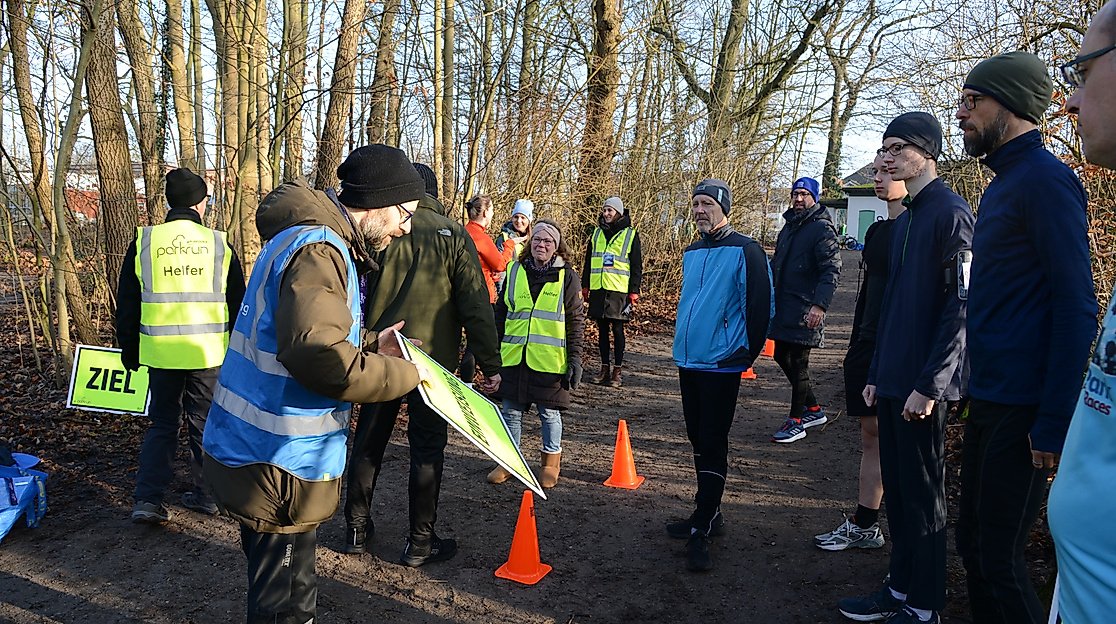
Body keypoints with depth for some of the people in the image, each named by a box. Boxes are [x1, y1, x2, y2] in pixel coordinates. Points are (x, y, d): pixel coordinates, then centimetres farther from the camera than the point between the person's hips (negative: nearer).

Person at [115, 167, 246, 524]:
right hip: (209, 353, -1)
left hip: (161, 352, 1)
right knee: (206, 424, 13)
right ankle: (206, 495, 22)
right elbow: (238, 304, 5)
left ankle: (148, 500, 7)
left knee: (162, 425, 14)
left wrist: (129, 349, 18)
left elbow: (126, 304, 7)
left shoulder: (143, 242, 2)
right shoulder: (219, 244, 0)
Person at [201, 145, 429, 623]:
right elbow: (318, 358, -33)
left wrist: (371, 347, 8)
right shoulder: (317, 250, -21)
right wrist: (404, 373, -21)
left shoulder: (314, 241, 14)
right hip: (277, 466, -10)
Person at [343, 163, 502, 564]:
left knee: (368, 441, 15)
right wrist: (490, 364, -4)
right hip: (433, 358, -2)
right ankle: (421, 540, 13)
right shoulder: (454, 236, -5)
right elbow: (475, 305, -9)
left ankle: (356, 528, 27)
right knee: (427, 447, 7)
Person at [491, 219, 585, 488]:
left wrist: (575, 357, -5)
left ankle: (551, 461, 26)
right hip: (513, 356, 3)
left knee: (549, 412, 7)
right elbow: (501, 312, 14)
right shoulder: (514, 271, 8)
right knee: (511, 410, 9)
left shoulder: (567, 276, 0)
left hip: (550, 358, -3)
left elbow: (576, 320, 1)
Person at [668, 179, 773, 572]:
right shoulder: (691, 253, 14)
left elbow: (761, 305, -13)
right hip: (688, 361, 8)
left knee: (712, 443, -4)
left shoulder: (744, 251, -9)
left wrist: (746, 353, -12)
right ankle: (708, 515, 28)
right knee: (698, 439, 14)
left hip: (721, 364, -8)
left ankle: (701, 531, 1)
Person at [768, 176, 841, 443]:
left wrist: (820, 304, -31)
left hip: (804, 309, -9)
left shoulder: (821, 229, -10)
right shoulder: (788, 228, 16)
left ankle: (796, 422, 10)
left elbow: (831, 270, -19)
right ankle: (814, 409, 29)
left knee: (798, 363, -2)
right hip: (783, 306, 9)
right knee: (782, 356, 14)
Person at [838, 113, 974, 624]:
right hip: (892, 381, 8)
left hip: (923, 385, -8)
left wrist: (929, 384, -20)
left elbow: (960, 307, -17)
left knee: (922, 496, 3)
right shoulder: (903, 221, 15)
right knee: (895, 488, 15)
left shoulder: (951, 213, -11)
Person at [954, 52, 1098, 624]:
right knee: (973, 543, 17)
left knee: (1000, 561, 0)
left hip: (1023, 406, -9)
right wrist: (978, 393, 18)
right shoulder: (1002, 185, 16)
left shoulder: (1046, 179, -13)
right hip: (988, 399, 9)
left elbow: (1076, 308, -18)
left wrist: (1053, 422, -19)